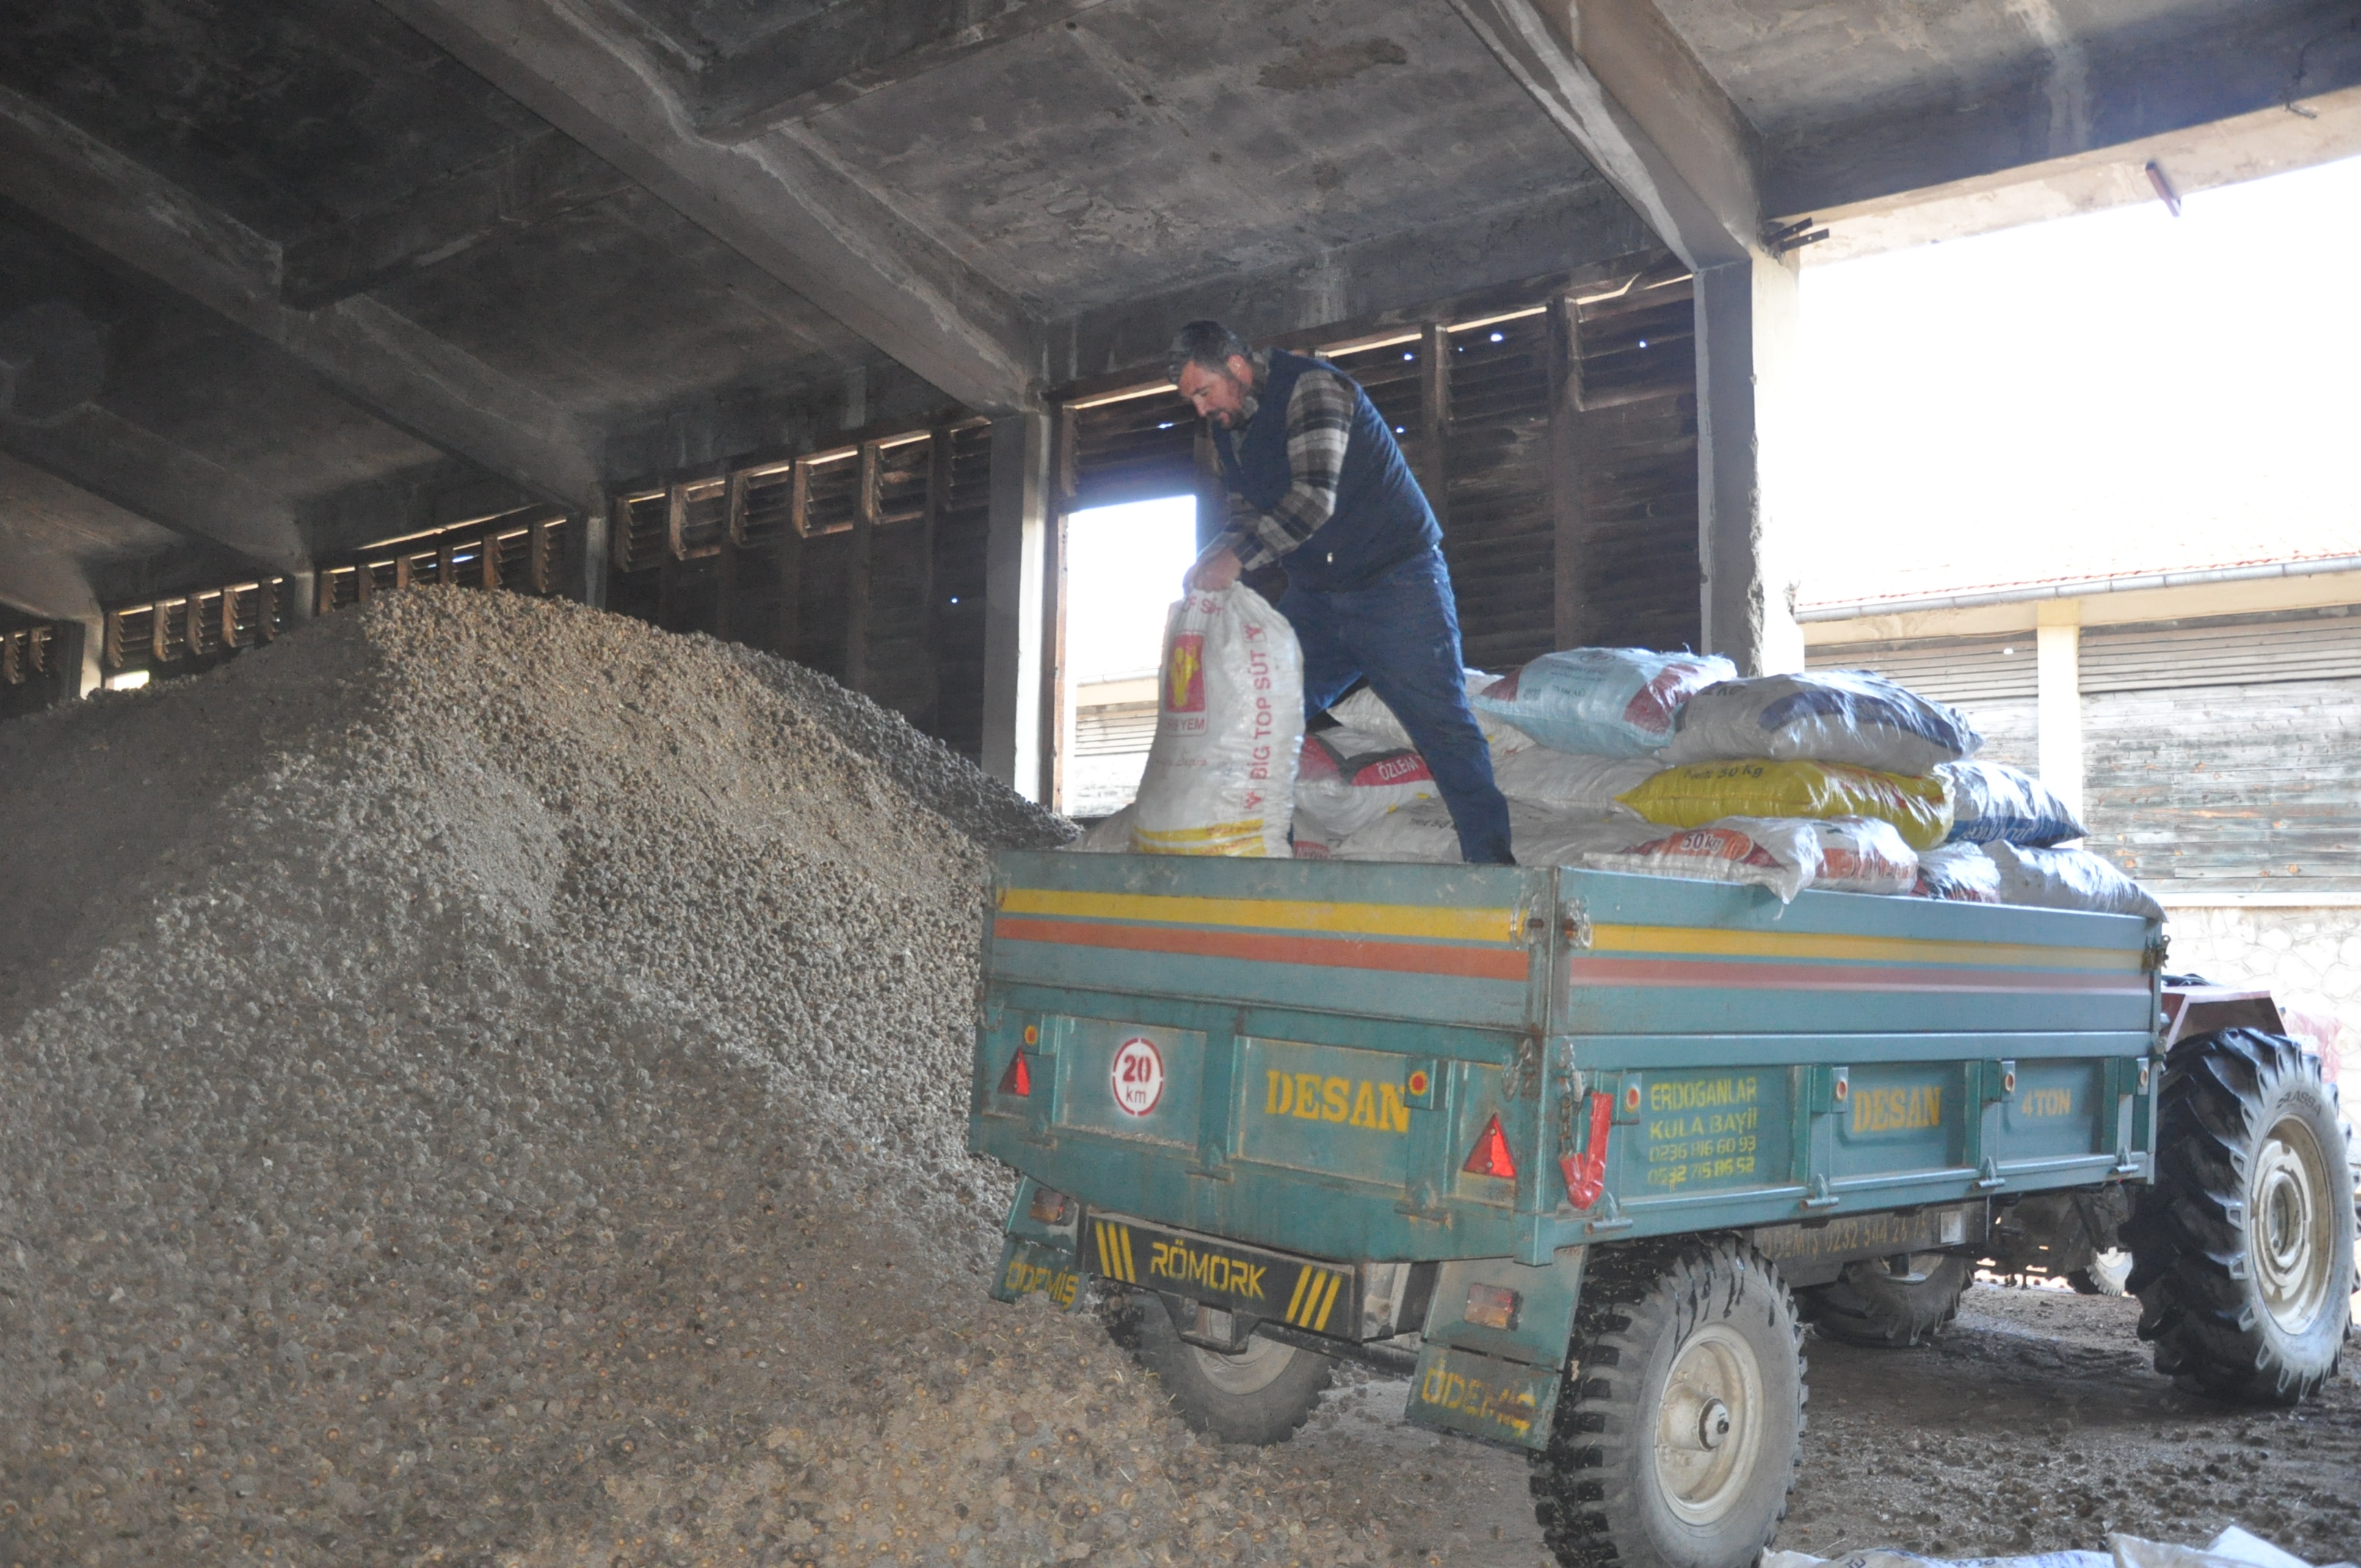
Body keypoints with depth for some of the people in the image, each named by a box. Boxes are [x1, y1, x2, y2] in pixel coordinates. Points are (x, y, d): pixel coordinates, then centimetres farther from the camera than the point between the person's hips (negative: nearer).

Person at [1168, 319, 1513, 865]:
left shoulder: (1311, 386, -17)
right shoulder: (1230, 430, 10)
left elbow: (1313, 498, -28)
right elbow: (1246, 516, 12)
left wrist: (1238, 558, -32)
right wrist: (1212, 559, -8)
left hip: (1395, 580, -8)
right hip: (1315, 595, 8)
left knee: (1441, 722, -9)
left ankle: (1491, 858, -7)